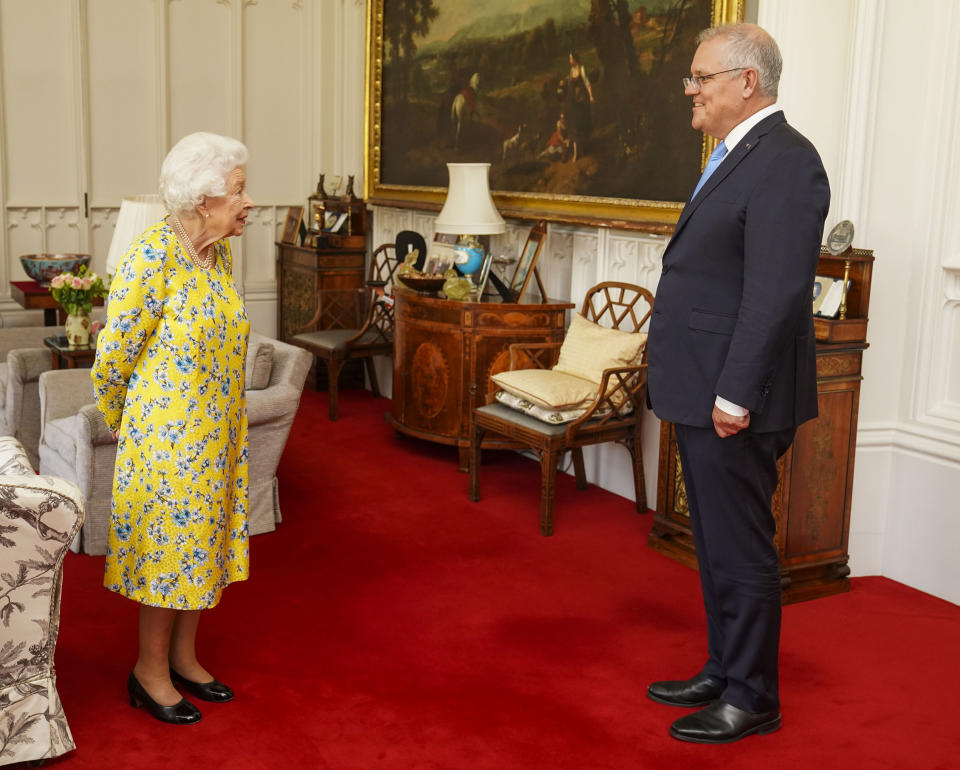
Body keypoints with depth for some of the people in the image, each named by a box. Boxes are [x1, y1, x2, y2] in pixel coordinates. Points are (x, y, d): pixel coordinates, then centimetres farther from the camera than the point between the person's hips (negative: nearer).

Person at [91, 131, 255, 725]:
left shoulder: (219, 253, 4)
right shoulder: (153, 255, -21)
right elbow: (114, 353, -14)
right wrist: (120, 422, 0)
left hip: (219, 431, 7)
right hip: (168, 432, -7)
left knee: (202, 539, 15)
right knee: (169, 543, 4)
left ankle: (184, 657, 32)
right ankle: (150, 672, 21)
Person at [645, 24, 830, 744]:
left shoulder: (784, 162, -16)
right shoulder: (738, 156, 16)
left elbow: (777, 294, -23)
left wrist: (736, 394, -23)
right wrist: (704, 389, 18)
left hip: (735, 399, -10)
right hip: (705, 394, 10)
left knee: (741, 549, 1)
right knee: (717, 543, 19)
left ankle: (752, 699, 16)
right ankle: (723, 672, 33)